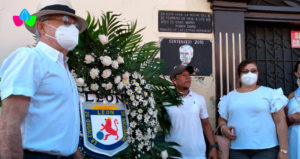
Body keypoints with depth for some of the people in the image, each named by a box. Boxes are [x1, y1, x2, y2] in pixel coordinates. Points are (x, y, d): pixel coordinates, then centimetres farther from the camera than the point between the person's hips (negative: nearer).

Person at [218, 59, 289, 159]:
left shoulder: (269, 93, 2)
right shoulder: (229, 97, 11)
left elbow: (280, 122, -2)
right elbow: (222, 119, 20)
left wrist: (284, 150, -7)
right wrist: (223, 128, -3)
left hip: (266, 149, -2)